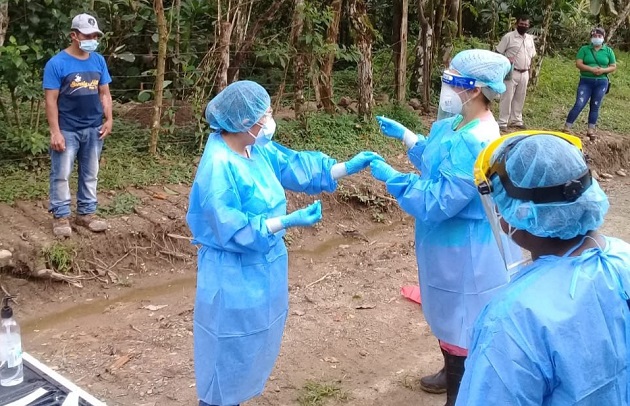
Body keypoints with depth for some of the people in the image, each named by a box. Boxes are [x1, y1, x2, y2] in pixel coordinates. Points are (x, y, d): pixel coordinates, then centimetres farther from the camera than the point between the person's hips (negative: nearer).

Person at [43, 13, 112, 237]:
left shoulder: (99, 61, 4)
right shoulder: (57, 63, -10)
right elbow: (51, 100, -11)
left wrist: (109, 119, -1)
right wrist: (55, 131, -15)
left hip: (93, 129, 4)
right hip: (67, 130, -4)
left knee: (90, 174, 12)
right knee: (61, 175, 2)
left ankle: (86, 213, 24)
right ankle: (61, 216, 13)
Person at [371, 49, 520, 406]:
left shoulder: (476, 142, -32)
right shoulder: (459, 124, -1)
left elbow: (437, 202, -30)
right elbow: (437, 160, 19)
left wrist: (391, 177, -22)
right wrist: (404, 134, 14)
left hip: (465, 251, -10)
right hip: (454, 244, 10)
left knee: (460, 321, 8)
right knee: (451, 315, 28)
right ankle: (453, 374, 51)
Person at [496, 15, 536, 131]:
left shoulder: (530, 39, 11)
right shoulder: (509, 37, -7)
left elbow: (531, 56, 19)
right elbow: (498, 52, -6)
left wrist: (529, 71, 13)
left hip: (524, 74, 6)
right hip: (511, 73, -6)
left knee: (520, 98, 12)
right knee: (507, 98, -4)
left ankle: (516, 120, 22)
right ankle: (502, 122, -1)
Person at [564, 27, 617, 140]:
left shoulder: (608, 51, 7)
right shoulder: (584, 49, 2)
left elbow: (614, 67, 7)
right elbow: (578, 64, -6)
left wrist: (603, 70, -14)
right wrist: (592, 69, -20)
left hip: (601, 82, 2)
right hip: (586, 81, -2)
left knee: (595, 107, 6)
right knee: (579, 105, -10)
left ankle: (591, 131, 12)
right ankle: (567, 128, -4)